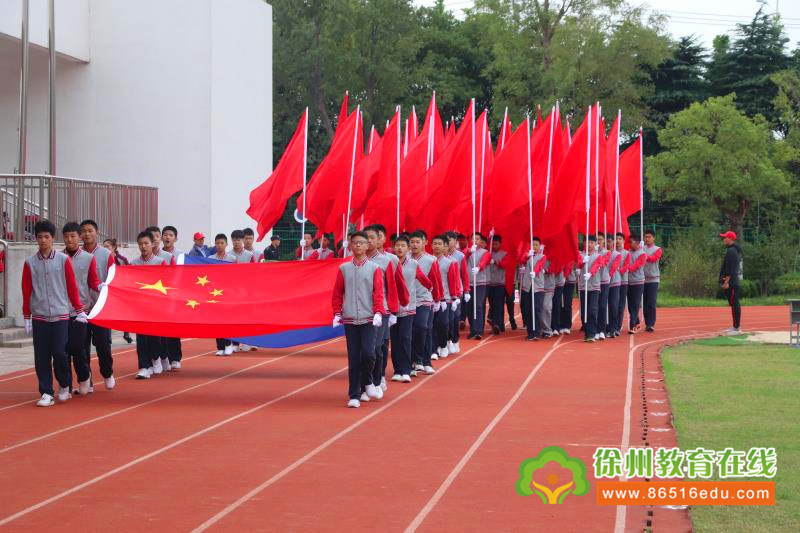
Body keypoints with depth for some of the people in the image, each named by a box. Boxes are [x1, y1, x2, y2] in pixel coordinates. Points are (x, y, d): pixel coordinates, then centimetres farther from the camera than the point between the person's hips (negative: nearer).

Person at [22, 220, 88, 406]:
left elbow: (72, 286, 3)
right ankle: (46, 393, 8)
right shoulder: (30, 263, 3)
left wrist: (79, 311, 3)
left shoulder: (64, 260, 0)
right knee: (41, 356, 1)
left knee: (59, 352, -7)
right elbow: (26, 291, 6)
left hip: (60, 315, -2)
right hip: (39, 317, 2)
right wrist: (27, 318, 6)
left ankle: (64, 385, 16)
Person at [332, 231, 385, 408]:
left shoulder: (374, 268, 3)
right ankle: (354, 395, 5)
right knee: (353, 358, 0)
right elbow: (337, 293, 11)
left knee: (368, 353, -14)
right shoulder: (344, 269, 8)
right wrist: (337, 314, 3)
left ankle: (367, 382, 14)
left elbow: (379, 292, -1)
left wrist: (378, 313, -13)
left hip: (369, 319, -1)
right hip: (350, 320, 1)